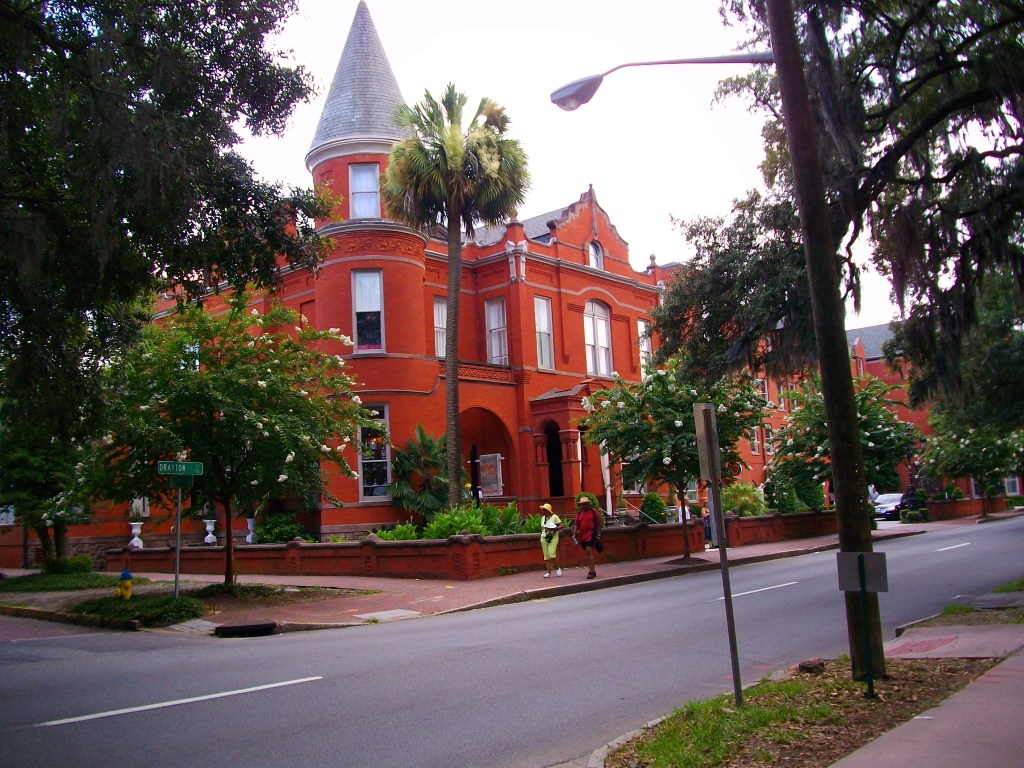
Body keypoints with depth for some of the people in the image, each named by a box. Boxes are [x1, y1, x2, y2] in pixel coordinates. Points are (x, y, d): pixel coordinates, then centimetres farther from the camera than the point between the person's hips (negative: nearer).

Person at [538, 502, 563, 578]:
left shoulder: (555, 517, -4)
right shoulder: (543, 518, 12)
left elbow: (561, 526, -7)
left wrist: (555, 529, -21)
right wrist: (541, 535, 8)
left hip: (553, 537, -5)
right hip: (544, 538, 5)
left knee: (551, 553, -17)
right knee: (546, 555, 1)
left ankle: (557, 568, 5)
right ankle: (548, 572, 4)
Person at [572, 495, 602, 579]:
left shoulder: (594, 512, -3)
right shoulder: (579, 513, 11)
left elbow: (598, 524, -2)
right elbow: (576, 525, 10)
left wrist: (598, 535, -6)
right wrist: (574, 535, 0)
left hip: (591, 535, -6)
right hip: (582, 536, 6)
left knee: (589, 551, -15)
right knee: (588, 553, 12)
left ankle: (591, 571, -14)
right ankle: (593, 571, 21)